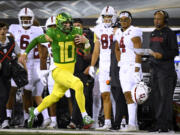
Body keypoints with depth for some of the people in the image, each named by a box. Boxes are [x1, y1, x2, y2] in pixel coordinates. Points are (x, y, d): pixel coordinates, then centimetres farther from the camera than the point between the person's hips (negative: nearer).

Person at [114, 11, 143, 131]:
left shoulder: (134, 32, -10)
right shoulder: (119, 33, 15)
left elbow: (138, 52, -15)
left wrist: (137, 69, -20)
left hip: (132, 66, -8)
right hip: (123, 67, 8)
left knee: (131, 95, -14)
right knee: (127, 95, 4)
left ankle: (132, 124, -16)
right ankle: (135, 124, 6)